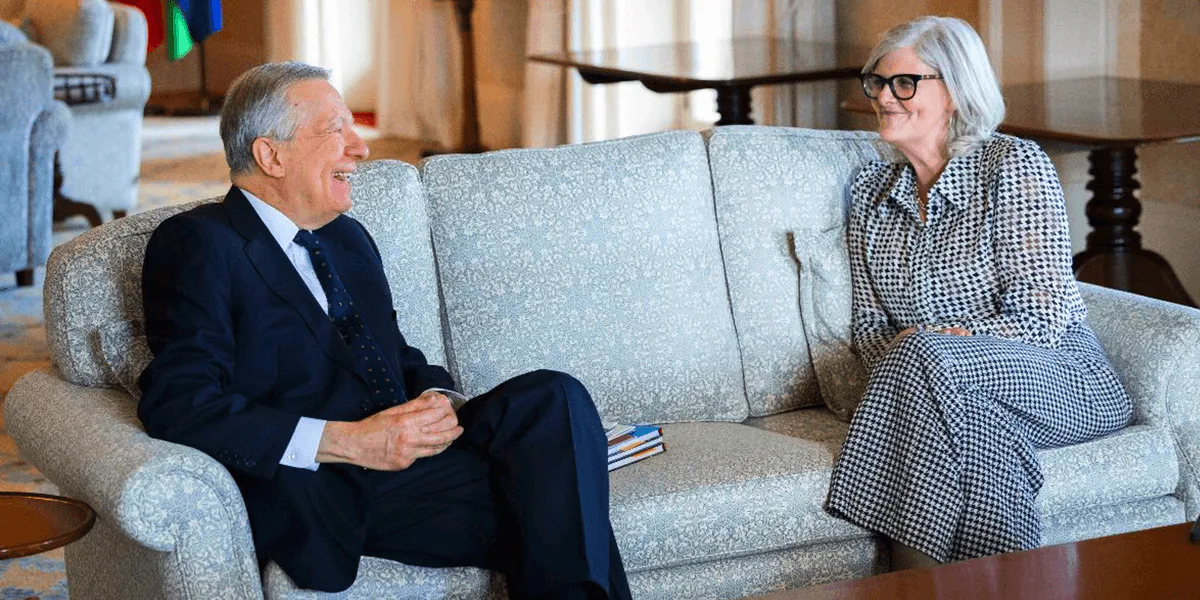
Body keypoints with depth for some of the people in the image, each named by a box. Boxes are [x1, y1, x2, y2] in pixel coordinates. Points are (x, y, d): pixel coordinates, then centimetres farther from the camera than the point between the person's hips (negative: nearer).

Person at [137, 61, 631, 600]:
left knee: (553, 398, -21)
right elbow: (176, 405, -14)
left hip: (401, 451, 8)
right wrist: (345, 442, -20)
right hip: (315, 492, -8)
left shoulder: (348, 238, 24)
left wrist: (436, 401, 0)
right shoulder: (198, 245, -2)